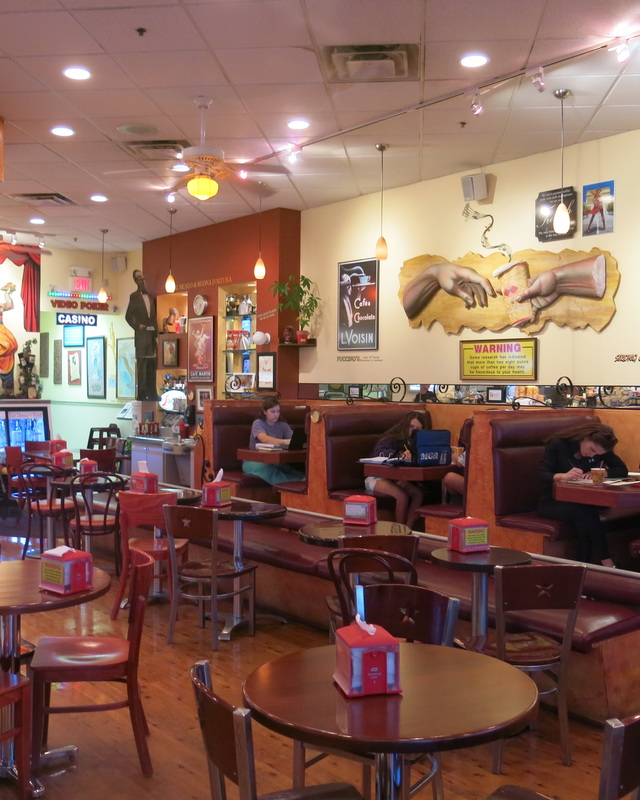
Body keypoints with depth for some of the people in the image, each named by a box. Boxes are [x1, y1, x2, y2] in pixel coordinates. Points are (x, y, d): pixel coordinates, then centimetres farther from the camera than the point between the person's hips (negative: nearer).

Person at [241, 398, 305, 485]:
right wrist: (285, 441, -42)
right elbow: (265, 439, -27)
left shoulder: (283, 425, 9)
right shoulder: (258, 423, -6)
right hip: (254, 461, -4)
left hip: (275, 461, 4)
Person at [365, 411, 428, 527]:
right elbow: (379, 452, -30)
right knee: (402, 496, -29)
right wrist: (400, 455, -43)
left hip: (398, 479, 6)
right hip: (377, 478, -6)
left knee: (418, 493, -21)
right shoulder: (393, 437, -11)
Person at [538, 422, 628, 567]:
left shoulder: (600, 450, 2)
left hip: (581, 502, 4)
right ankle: (607, 563, -31)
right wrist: (563, 476, -37)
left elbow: (622, 470, 0)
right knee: (586, 511, -35)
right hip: (552, 503, -4)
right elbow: (541, 476, -17)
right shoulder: (557, 445, -12)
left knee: (585, 518, -35)